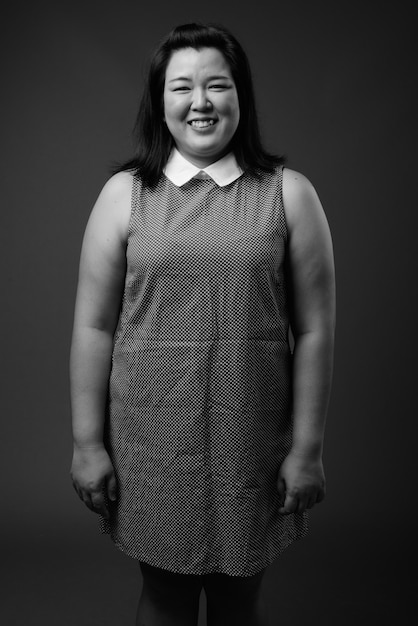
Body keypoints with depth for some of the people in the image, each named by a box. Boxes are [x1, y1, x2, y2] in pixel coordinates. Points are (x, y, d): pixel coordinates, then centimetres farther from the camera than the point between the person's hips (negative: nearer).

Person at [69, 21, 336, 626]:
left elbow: (314, 330, -2)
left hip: (254, 439, 0)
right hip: (152, 438, 0)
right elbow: (94, 326, 0)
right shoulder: (124, 193, 0)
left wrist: (308, 447, -2)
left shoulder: (289, 194, -1)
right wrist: (87, 442, -1)